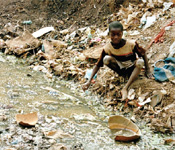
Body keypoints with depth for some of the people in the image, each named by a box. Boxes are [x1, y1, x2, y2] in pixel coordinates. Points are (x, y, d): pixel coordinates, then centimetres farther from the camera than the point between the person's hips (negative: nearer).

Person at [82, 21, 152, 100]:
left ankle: (125, 88, -40)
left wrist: (148, 70, -19)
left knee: (140, 62, -36)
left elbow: (143, 54, -11)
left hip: (132, 68, 0)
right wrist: (89, 82, -26)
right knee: (106, 59, -28)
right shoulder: (107, 48, -21)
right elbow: (98, 65, -16)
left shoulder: (131, 44, -26)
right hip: (120, 67, 1)